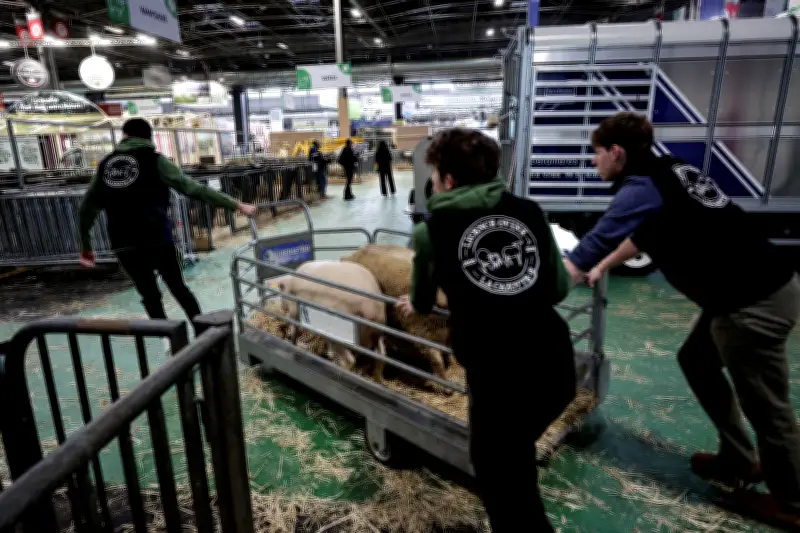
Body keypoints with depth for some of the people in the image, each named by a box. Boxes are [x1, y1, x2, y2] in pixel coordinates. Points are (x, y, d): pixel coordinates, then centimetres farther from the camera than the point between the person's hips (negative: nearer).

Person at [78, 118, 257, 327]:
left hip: (123, 245, 3)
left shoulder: (105, 165, 13)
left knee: (150, 296, 13)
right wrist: (236, 205, -6)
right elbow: (194, 189, -6)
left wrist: (85, 245, 26)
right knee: (178, 288, 13)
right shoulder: (154, 160, 1)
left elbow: (87, 208, 15)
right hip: (157, 239, -3)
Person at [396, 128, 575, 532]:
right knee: (515, 453, 32)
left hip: (497, 373, -4)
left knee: (496, 471, 23)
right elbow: (560, 288, 14)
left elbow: (422, 300, 18)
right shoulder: (529, 212, 6)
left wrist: (413, 306, 41)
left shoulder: (431, 229, 0)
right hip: (556, 363, 5)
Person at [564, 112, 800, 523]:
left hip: (754, 303, -9)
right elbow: (644, 233, 24)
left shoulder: (640, 188, -18)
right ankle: (738, 461, 36)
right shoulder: (665, 172, 9)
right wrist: (602, 267, 22)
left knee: (766, 407, 8)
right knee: (697, 362, 22)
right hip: (761, 287, 9)